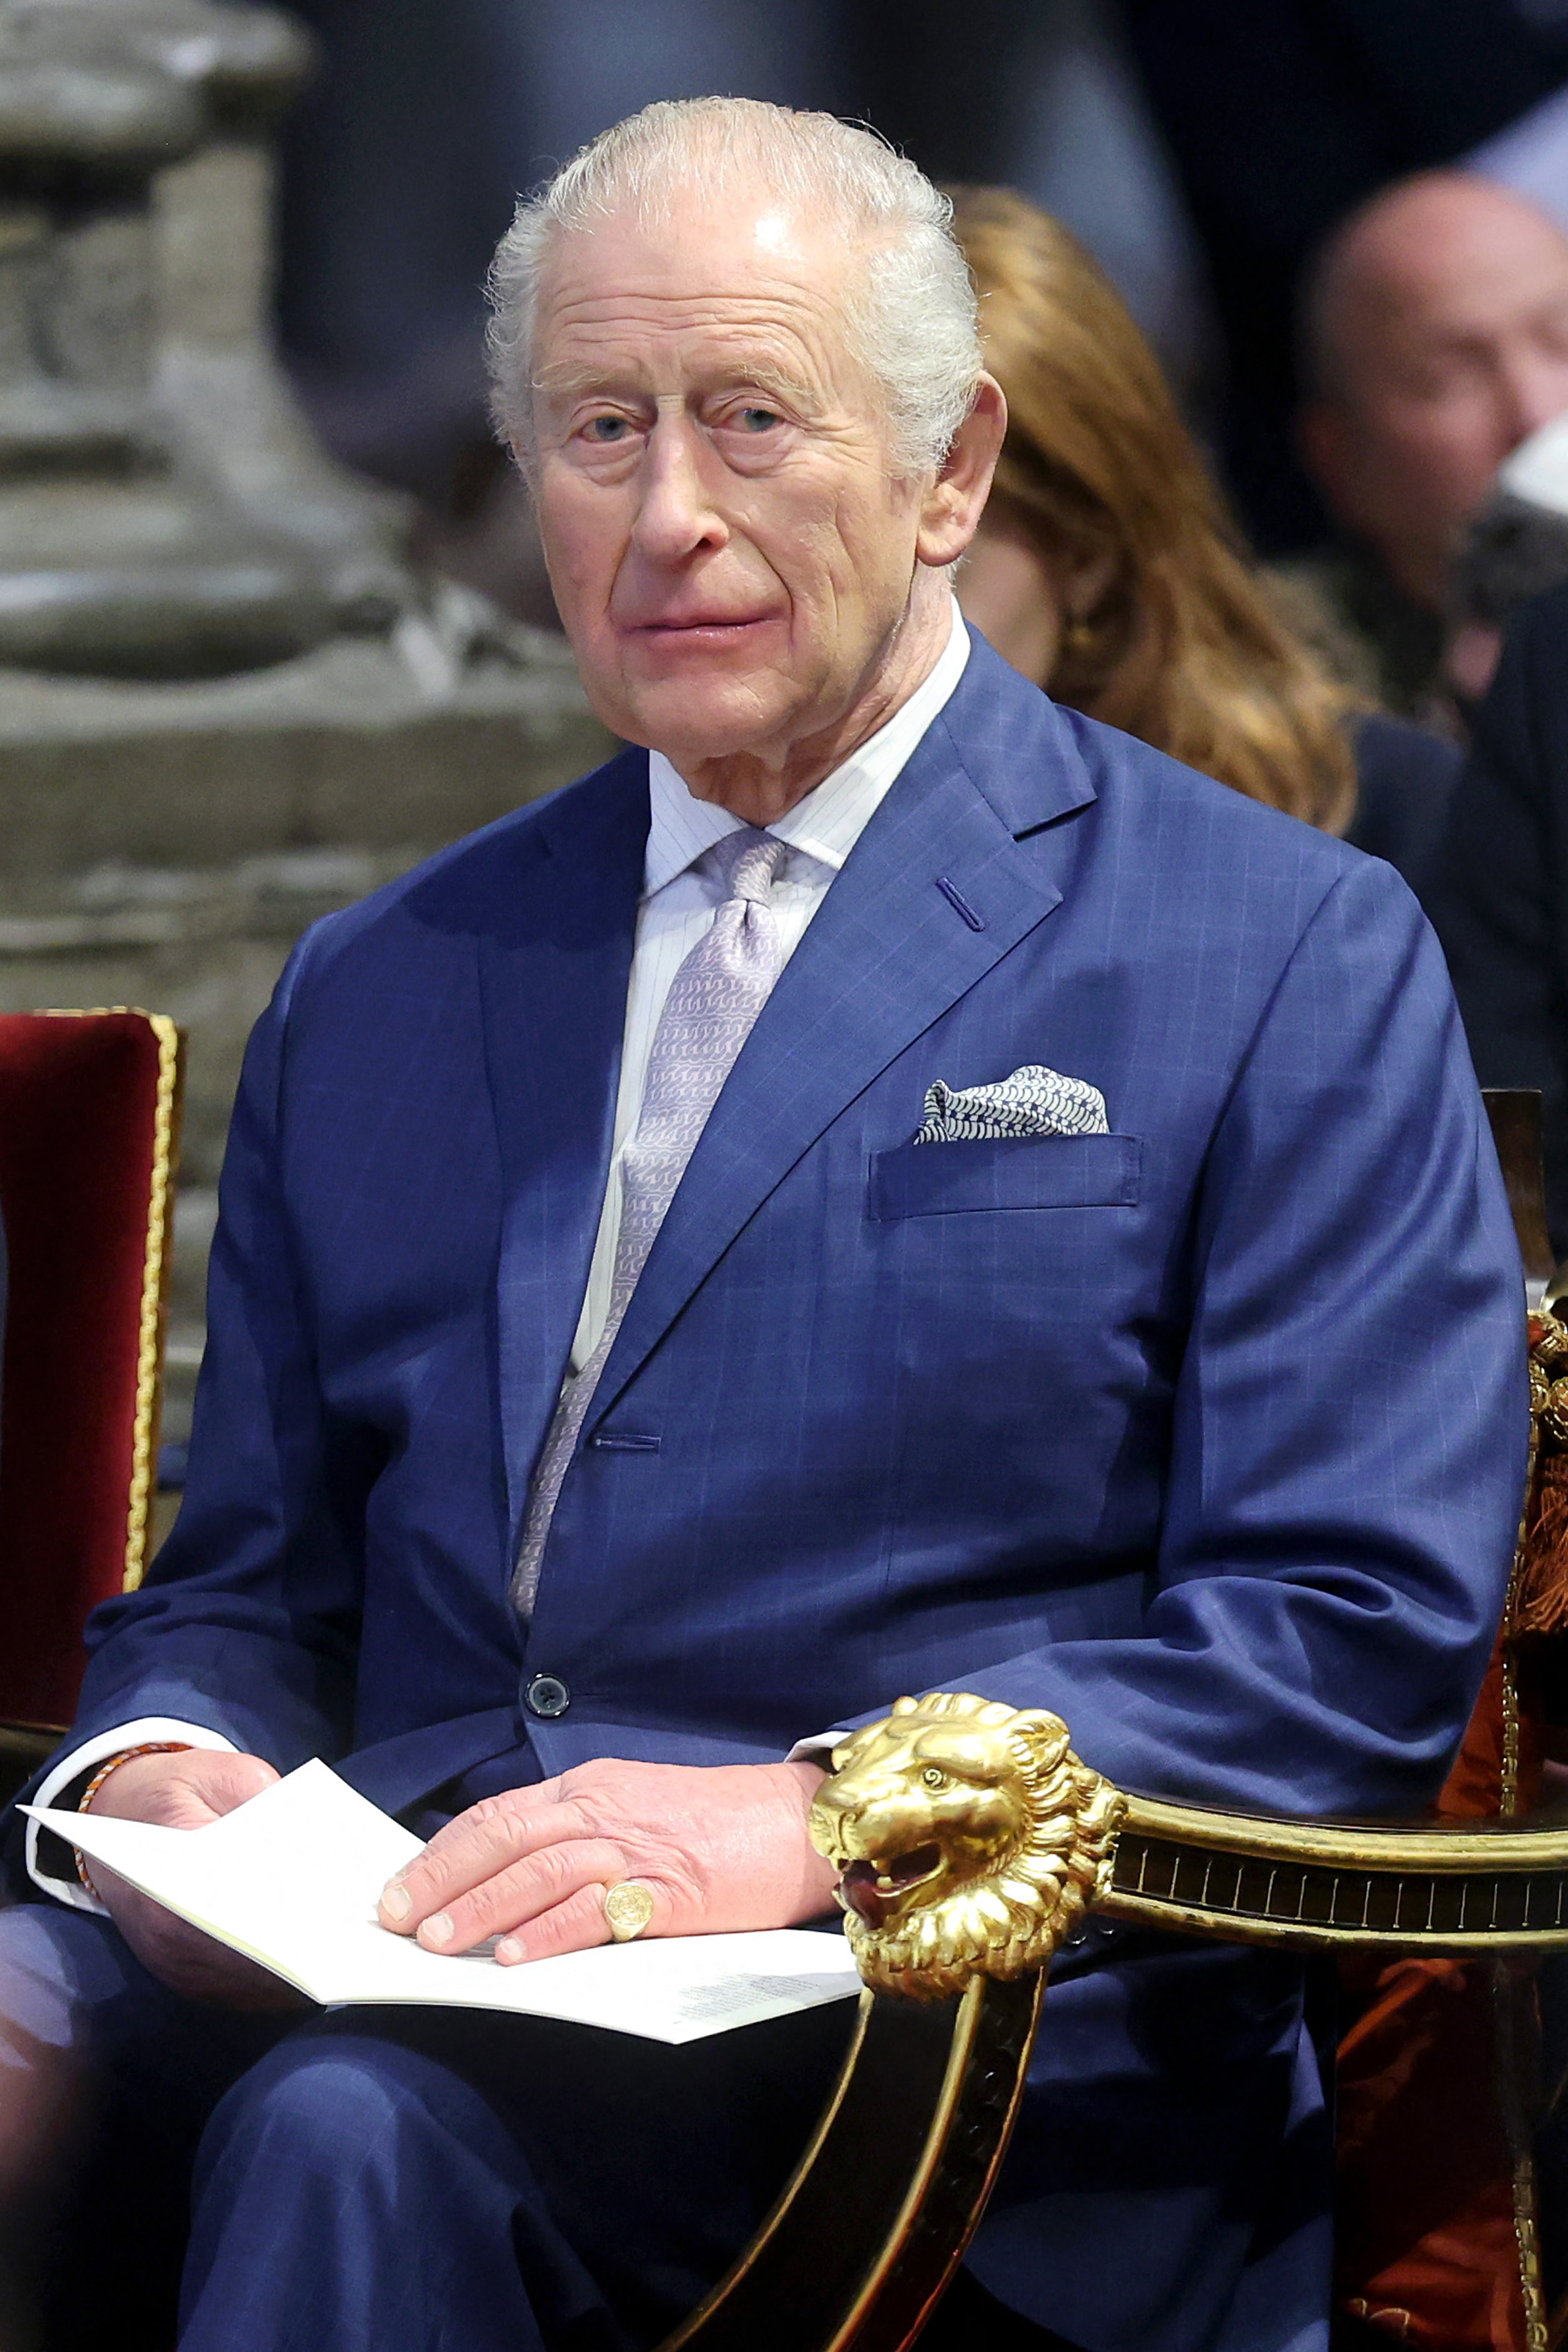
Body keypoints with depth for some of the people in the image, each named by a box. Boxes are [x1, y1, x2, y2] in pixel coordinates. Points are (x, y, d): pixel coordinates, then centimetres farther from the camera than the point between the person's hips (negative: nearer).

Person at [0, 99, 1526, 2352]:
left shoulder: (1291, 962, 5)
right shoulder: (376, 988, 22)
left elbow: (1359, 1637, -4)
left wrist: (814, 1825, -18)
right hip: (396, 1954, 4)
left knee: (358, 2132, -35)